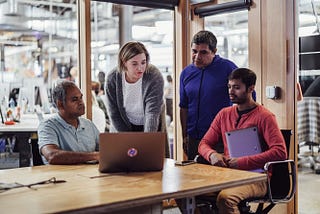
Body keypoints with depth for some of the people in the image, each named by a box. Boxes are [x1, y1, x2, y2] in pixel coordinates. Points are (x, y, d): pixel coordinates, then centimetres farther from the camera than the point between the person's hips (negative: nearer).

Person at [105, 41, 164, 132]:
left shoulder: (155, 77, -23)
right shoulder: (112, 78, -17)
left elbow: (152, 113, -27)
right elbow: (114, 114, -11)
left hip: (151, 128, -1)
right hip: (122, 127, 2)